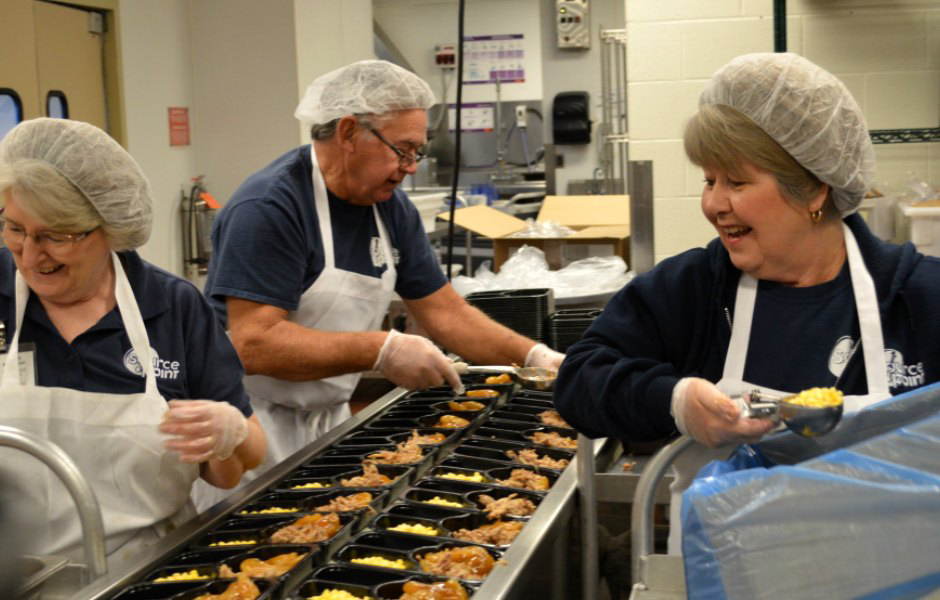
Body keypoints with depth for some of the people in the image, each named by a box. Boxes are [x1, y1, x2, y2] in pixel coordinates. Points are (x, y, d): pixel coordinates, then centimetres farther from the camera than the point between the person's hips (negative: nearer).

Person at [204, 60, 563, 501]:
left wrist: (537, 358, -4)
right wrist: (382, 351, -30)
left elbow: (445, 312, 9)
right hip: (259, 429, -7)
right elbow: (252, 344, -28)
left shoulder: (391, 208, 4)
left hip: (332, 420, 7)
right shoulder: (268, 209, -21)